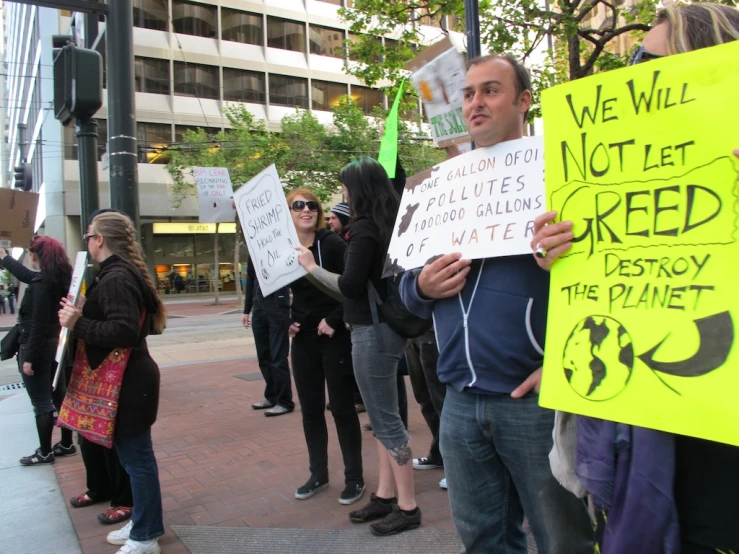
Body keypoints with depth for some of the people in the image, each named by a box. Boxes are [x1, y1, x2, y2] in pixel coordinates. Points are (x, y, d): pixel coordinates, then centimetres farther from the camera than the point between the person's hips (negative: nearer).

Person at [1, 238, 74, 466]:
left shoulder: (42, 283, -21)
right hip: (55, 346, 9)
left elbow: (39, 324, -23)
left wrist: (29, 357, -19)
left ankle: (45, 452, 14)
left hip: (38, 349, -9)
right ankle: (66, 444, 26)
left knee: (42, 404, 2)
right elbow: (26, 274, 27)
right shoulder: (58, 278, 6)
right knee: (59, 397, 16)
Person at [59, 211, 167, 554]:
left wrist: (79, 325, -25)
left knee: (136, 457, 1)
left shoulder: (115, 278, -19)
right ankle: (144, 523, 33)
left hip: (127, 382, -10)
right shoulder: (120, 273, 13)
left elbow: (125, 332, -28)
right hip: (126, 378, 10)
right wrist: (81, 318, 13)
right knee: (134, 455, 19)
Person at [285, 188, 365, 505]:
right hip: (303, 340, 5)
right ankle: (318, 474, 28)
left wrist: (333, 320, -16)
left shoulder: (333, 243, -8)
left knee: (342, 408, 3)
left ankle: (354, 478, 18)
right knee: (310, 409, 12)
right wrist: (284, 322, 1)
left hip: (336, 337, -4)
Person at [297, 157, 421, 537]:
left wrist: (312, 267, -7)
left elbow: (350, 285, -18)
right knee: (382, 416, 15)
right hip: (385, 324, 10)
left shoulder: (365, 227, -15)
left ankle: (407, 507, 10)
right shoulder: (390, 222, 12)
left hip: (373, 330, -10)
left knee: (386, 420, -1)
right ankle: (385, 495, 26)